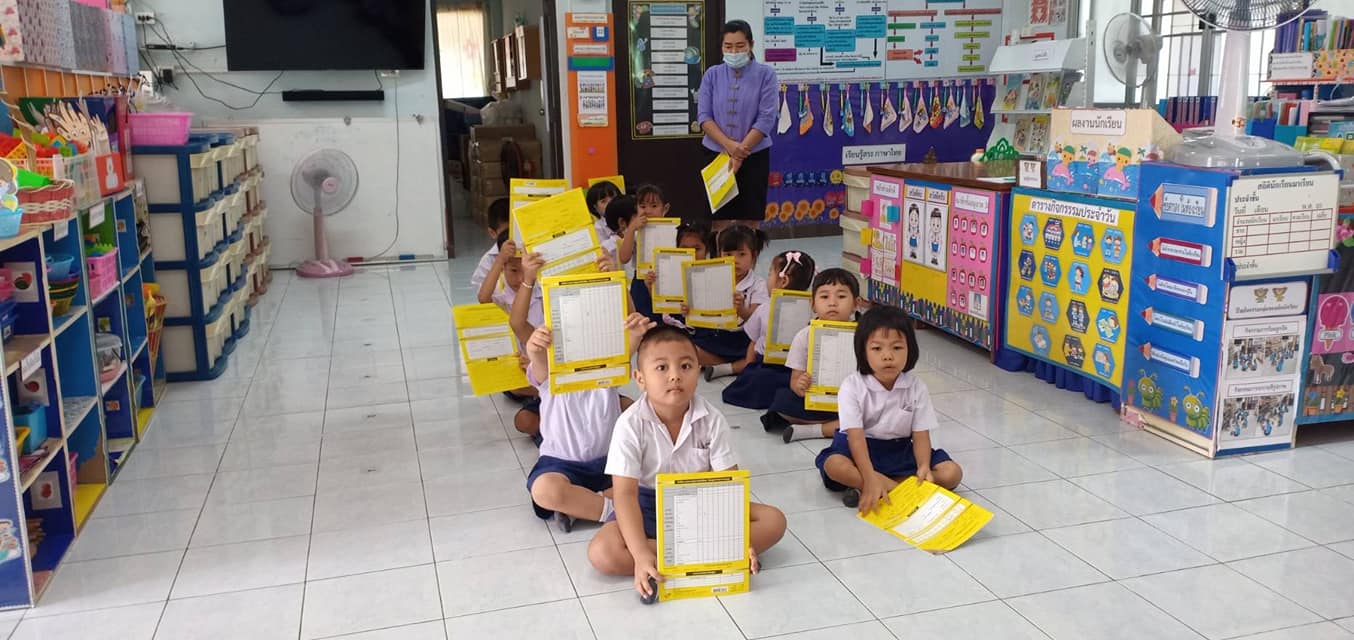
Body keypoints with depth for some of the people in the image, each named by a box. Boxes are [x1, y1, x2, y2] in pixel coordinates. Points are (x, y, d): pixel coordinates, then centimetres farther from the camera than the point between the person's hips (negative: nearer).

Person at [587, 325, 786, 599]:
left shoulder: (712, 420, -13)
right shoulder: (631, 424, -19)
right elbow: (625, 493, -23)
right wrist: (641, 554, -35)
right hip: (649, 506, -2)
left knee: (774, 521, -16)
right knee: (601, 553, -30)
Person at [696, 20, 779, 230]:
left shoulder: (765, 74, -3)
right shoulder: (712, 74, 4)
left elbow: (766, 119, -9)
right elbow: (703, 116, -2)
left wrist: (740, 153, -14)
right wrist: (729, 146, -16)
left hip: (753, 157, -1)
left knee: (749, 222, 3)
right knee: (720, 222, 2)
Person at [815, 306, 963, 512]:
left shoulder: (916, 388, -5)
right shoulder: (852, 387, -15)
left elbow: (921, 434, -7)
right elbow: (855, 436, -23)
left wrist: (924, 468, -29)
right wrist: (871, 479, -36)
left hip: (901, 450, 4)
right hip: (862, 449, -4)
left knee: (952, 473, -17)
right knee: (834, 466, -35)